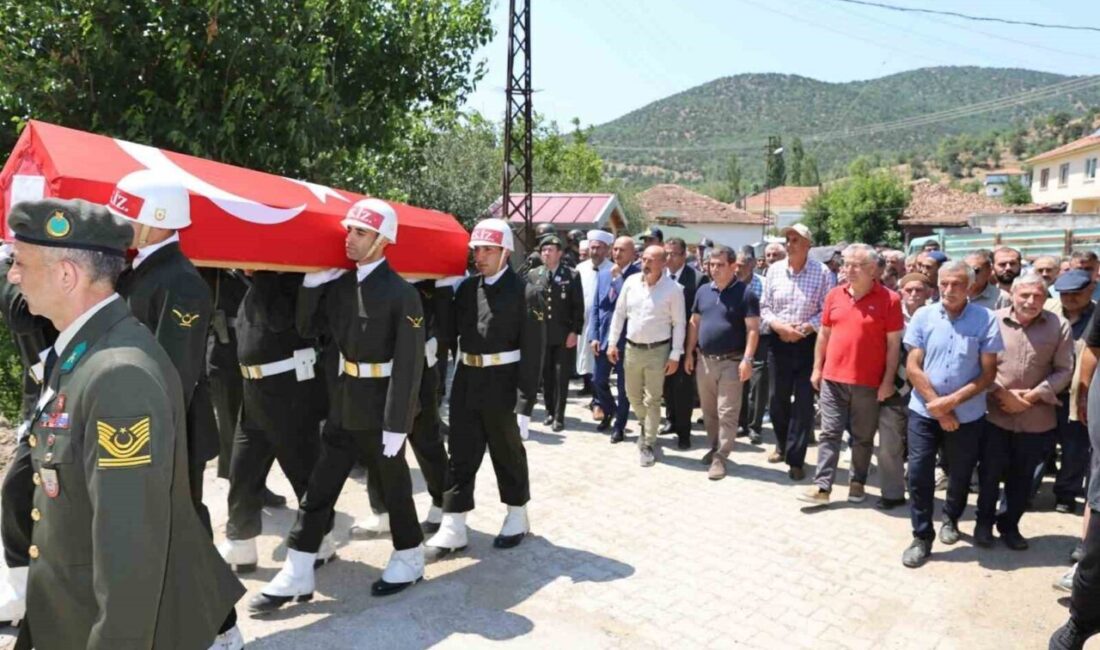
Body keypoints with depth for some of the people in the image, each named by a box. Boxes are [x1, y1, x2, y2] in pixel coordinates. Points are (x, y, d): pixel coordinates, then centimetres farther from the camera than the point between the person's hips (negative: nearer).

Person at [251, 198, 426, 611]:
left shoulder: (401, 293, -17)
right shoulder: (340, 284, 4)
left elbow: (409, 365, -19)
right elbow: (307, 329, 8)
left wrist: (396, 423, -21)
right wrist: (311, 283, -4)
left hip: (380, 408, -6)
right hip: (342, 403, 7)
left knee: (393, 485, 10)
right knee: (319, 487, 10)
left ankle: (409, 559, 31)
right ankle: (297, 574, 21)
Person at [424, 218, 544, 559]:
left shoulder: (524, 293, -11)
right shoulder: (466, 288, 6)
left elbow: (532, 354, -14)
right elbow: (450, 331, 10)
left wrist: (524, 403, -17)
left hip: (502, 385, -4)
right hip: (466, 382, 5)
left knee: (508, 454, 13)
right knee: (461, 455, 9)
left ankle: (517, 517, 33)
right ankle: (452, 528, 18)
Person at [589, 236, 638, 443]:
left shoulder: (637, 275, -9)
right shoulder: (603, 274, 10)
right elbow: (595, 307, 10)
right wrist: (593, 336, 4)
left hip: (625, 339, -5)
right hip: (603, 337, 5)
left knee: (623, 385, 6)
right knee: (599, 380, 12)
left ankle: (619, 425, 22)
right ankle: (609, 410, 40)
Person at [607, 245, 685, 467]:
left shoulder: (673, 289, -12)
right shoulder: (631, 282, -1)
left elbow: (679, 324, -7)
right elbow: (619, 313, 6)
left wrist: (675, 355, -10)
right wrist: (612, 343, 5)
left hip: (657, 351, -4)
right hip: (631, 348, 4)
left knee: (652, 400, 3)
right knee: (633, 395, 17)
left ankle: (648, 444, 18)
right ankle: (646, 426, 45)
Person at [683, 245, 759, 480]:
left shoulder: (745, 293, -8)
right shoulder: (703, 291, 8)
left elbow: (752, 329, -11)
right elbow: (694, 323, 12)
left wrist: (747, 359, -18)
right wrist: (689, 353, 9)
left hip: (731, 362, -5)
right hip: (704, 360, 6)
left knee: (727, 413, -1)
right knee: (708, 410, 15)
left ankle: (720, 457, 6)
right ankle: (714, 447, 31)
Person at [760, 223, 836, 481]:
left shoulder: (823, 273, -7)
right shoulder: (774, 270, 2)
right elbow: (764, 307, 5)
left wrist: (804, 329, -17)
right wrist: (778, 326, -11)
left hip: (809, 344, -3)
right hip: (778, 342, 3)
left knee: (804, 401, 0)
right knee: (777, 398, 12)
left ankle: (795, 459, 11)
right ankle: (782, 445, 36)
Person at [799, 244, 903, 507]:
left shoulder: (889, 299, -7)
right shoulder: (834, 295, 5)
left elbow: (894, 343, -6)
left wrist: (888, 381, -8)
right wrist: (817, 368, 9)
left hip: (868, 382, -3)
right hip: (833, 378, 3)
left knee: (863, 437, 11)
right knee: (829, 433, 4)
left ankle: (857, 483, 26)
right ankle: (822, 486, 7)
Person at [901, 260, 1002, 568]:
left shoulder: (986, 319, -7)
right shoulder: (923, 316, -5)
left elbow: (988, 373, -7)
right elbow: (912, 367, -5)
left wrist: (953, 400, -17)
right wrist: (938, 406, -11)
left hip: (968, 415, 0)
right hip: (924, 411, 0)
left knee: (961, 474, 15)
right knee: (919, 474, -1)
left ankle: (950, 518, 44)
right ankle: (922, 537, 14)